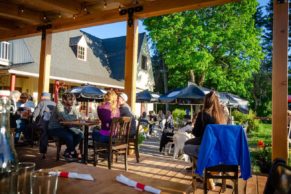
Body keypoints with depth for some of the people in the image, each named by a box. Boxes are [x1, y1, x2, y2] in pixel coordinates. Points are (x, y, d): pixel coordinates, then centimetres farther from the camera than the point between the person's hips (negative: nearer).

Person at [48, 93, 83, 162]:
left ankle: (67, 152, 7)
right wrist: (74, 117, -20)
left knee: (80, 135, -11)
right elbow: (64, 117, -33)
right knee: (69, 136, -31)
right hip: (54, 128, -7)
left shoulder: (72, 106, 1)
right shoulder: (59, 105, -18)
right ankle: (72, 152, -1)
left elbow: (77, 116, -7)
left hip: (64, 127, 7)